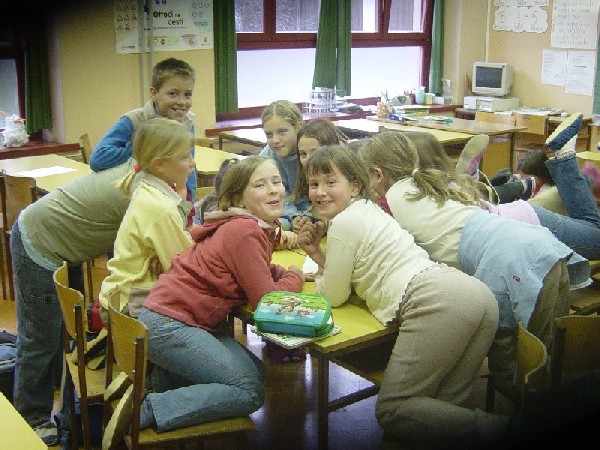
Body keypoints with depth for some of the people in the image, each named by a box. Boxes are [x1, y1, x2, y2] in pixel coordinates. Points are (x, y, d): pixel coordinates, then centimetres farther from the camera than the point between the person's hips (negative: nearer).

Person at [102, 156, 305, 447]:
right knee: (249, 391, -9)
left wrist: (284, 273, 1)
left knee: (257, 373, 12)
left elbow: (260, 273, 21)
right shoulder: (244, 232, -19)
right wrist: (296, 277, 0)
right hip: (167, 325, -10)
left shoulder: (261, 226, 10)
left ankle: (161, 375, 14)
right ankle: (142, 410, -9)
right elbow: (265, 299, -18)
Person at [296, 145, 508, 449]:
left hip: (436, 301, -10)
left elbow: (334, 296, 8)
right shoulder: (367, 210, 29)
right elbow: (349, 275, 34)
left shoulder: (344, 222, 0)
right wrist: (318, 256, 23)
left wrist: (314, 275, 27)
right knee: (444, 406, 14)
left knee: (391, 411, -5)